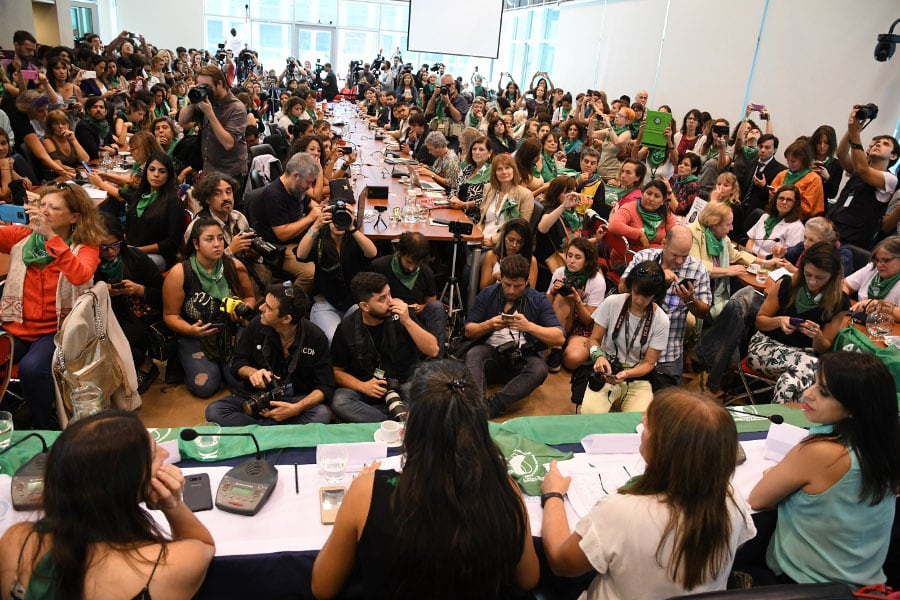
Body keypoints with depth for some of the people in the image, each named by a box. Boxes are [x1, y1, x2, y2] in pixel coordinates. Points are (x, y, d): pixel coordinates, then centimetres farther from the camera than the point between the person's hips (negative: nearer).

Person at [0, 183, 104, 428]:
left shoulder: (86, 247, -2)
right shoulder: (20, 236, 9)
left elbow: (80, 276, -23)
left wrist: (51, 236, -29)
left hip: (56, 330, -3)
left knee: (32, 368, -30)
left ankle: (42, 428, -5)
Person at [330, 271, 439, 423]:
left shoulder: (400, 313, -7)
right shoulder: (347, 328, -7)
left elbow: (433, 351, -9)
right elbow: (337, 371, 2)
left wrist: (407, 321, -21)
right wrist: (362, 386, -16)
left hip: (405, 383, -1)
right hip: (366, 385, 1)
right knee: (339, 402, -30)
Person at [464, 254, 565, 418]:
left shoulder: (538, 300, 2)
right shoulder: (487, 295, 7)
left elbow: (560, 338, -8)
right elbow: (468, 331, 5)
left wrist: (529, 326, -23)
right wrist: (488, 325, -16)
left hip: (522, 358, -1)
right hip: (491, 353, 1)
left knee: (539, 369, -33)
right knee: (473, 354, -31)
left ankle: (489, 407, -38)